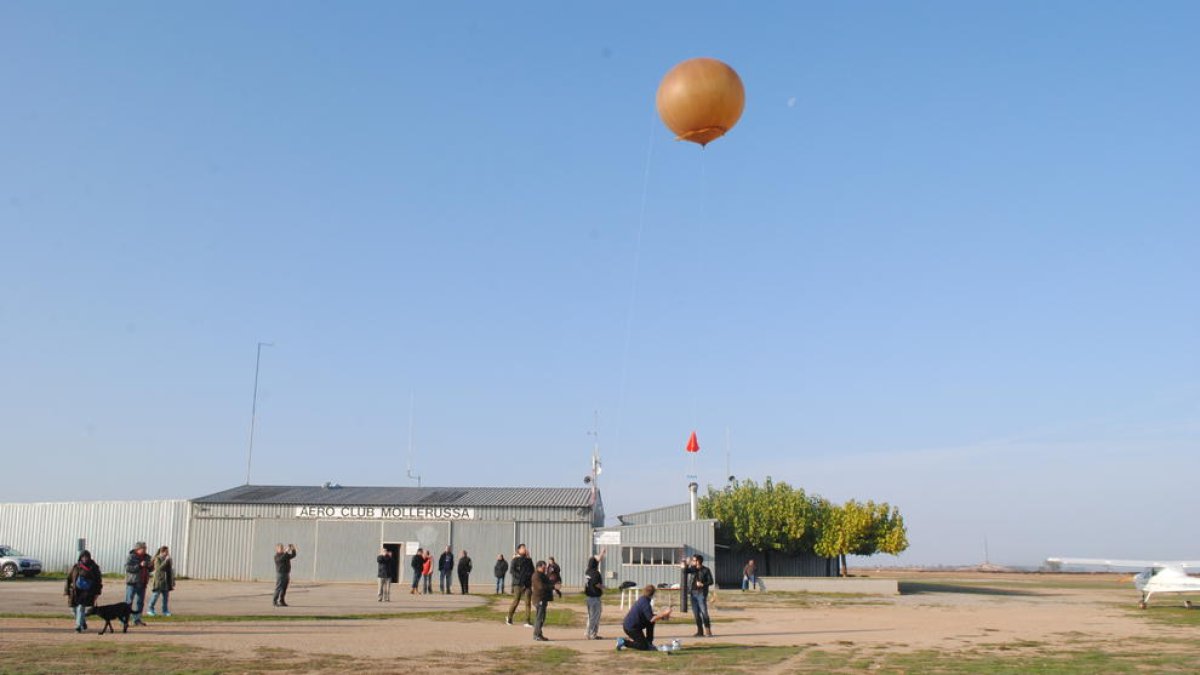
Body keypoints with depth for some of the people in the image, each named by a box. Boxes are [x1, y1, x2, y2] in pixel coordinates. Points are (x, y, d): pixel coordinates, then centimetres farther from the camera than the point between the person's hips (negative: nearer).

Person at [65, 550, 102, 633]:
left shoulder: (94, 567, 1)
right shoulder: (75, 567, 5)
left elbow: (98, 580, 6)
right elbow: (69, 579, 9)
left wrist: (96, 592, 1)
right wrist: (67, 591, 5)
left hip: (86, 592, -4)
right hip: (75, 591, 4)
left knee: (81, 608, -15)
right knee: (74, 609, 9)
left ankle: (79, 626, -13)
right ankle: (83, 623, 31)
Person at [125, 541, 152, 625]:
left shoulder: (147, 557, 12)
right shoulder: (132, 557, -8)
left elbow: (150, 569, 19)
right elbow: (127, 568, -19)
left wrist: (151, 566, -3)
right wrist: (139, 565, -25)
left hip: (142, 583, 7)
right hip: (132, 583, -7)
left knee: (140, 602, 10)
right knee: (128, 601, -5)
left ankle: (137, 620, 17)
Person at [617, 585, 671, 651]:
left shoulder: (642, 599, 7)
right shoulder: (645, 603, -22)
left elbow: (650, 616, 17)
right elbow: (652, 619, -25)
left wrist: (663, 615, 11)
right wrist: (664, 614, -17)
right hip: (631, 628, -9)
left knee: (650, 624, 14)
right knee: (644, 646, 1)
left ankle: (649, 642, 16)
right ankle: (624, 642, -4)